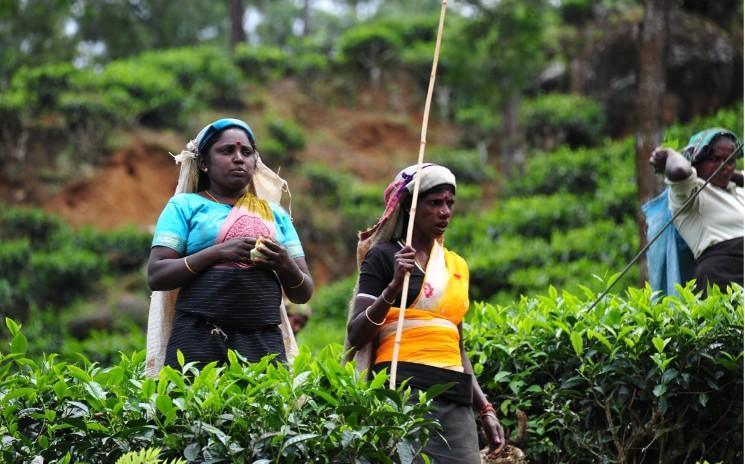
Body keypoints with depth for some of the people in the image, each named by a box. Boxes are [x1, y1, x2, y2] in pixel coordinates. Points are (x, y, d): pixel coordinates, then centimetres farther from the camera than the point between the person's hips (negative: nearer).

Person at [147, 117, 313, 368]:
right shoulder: (185, 205, 8)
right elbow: (156, 275, -2)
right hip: (199, 338, -3)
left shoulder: (275, 213, 18)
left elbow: (303, 293, 18)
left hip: (265, 342, 3)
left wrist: (285, 264, -4)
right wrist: (217, 253, -12)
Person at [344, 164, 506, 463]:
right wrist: (394, 286, -15)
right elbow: (356, 337, -4)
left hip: (455, 396, 6)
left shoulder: (457, 266, 20)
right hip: (404, 388, -6)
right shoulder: (384, 256, 4)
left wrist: (485, 408, 20)